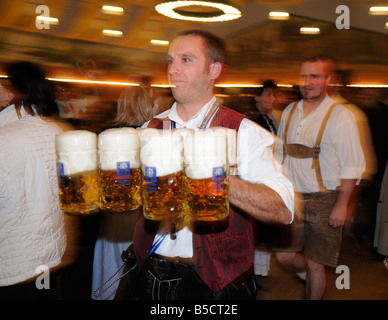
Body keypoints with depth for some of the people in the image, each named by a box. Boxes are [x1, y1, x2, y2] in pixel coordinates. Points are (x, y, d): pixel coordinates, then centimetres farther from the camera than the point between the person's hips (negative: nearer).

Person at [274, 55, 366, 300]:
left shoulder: (340, 116, -11)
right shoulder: (290, 111, 6)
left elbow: (352, 167, -12)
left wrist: (341, 206, -15)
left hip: (324, 201, -4)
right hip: (292, 197, 5)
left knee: (315, 264, 5)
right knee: (285, 255, 10)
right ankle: (307, 275, 42)